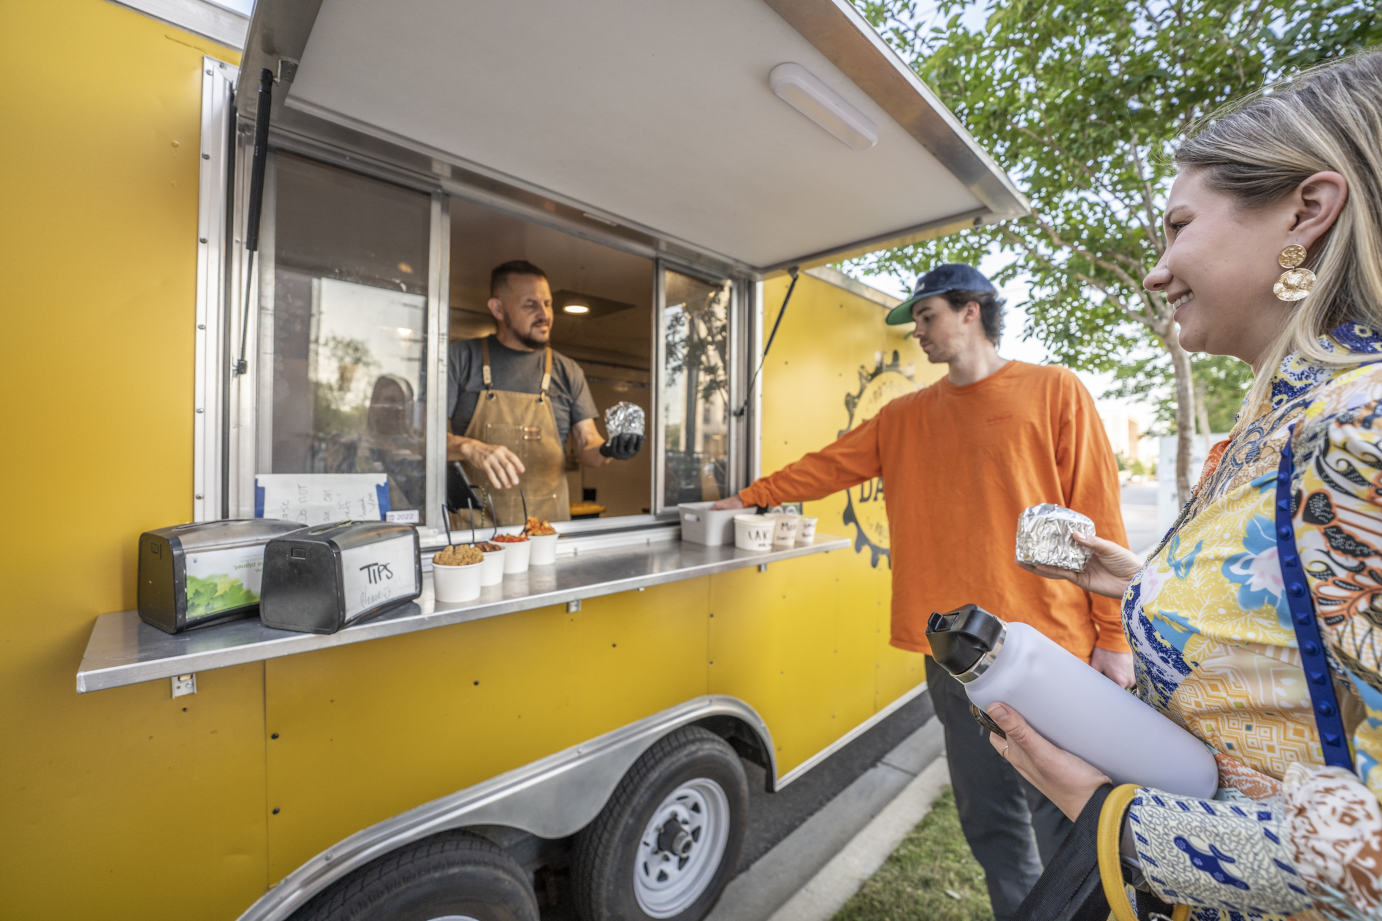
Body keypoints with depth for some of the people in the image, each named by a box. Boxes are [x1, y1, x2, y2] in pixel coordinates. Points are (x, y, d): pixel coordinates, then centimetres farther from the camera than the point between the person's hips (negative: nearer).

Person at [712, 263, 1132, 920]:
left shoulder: (1054, 392, -1)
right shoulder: (904, 418, 9)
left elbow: (1097, 517, -4)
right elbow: (828, 466, 12)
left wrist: (1113, 635, -4)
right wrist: (750, 496, 12)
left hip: (1048, 645, -3)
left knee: (1061, 817, 9)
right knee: (988, 817, 17)